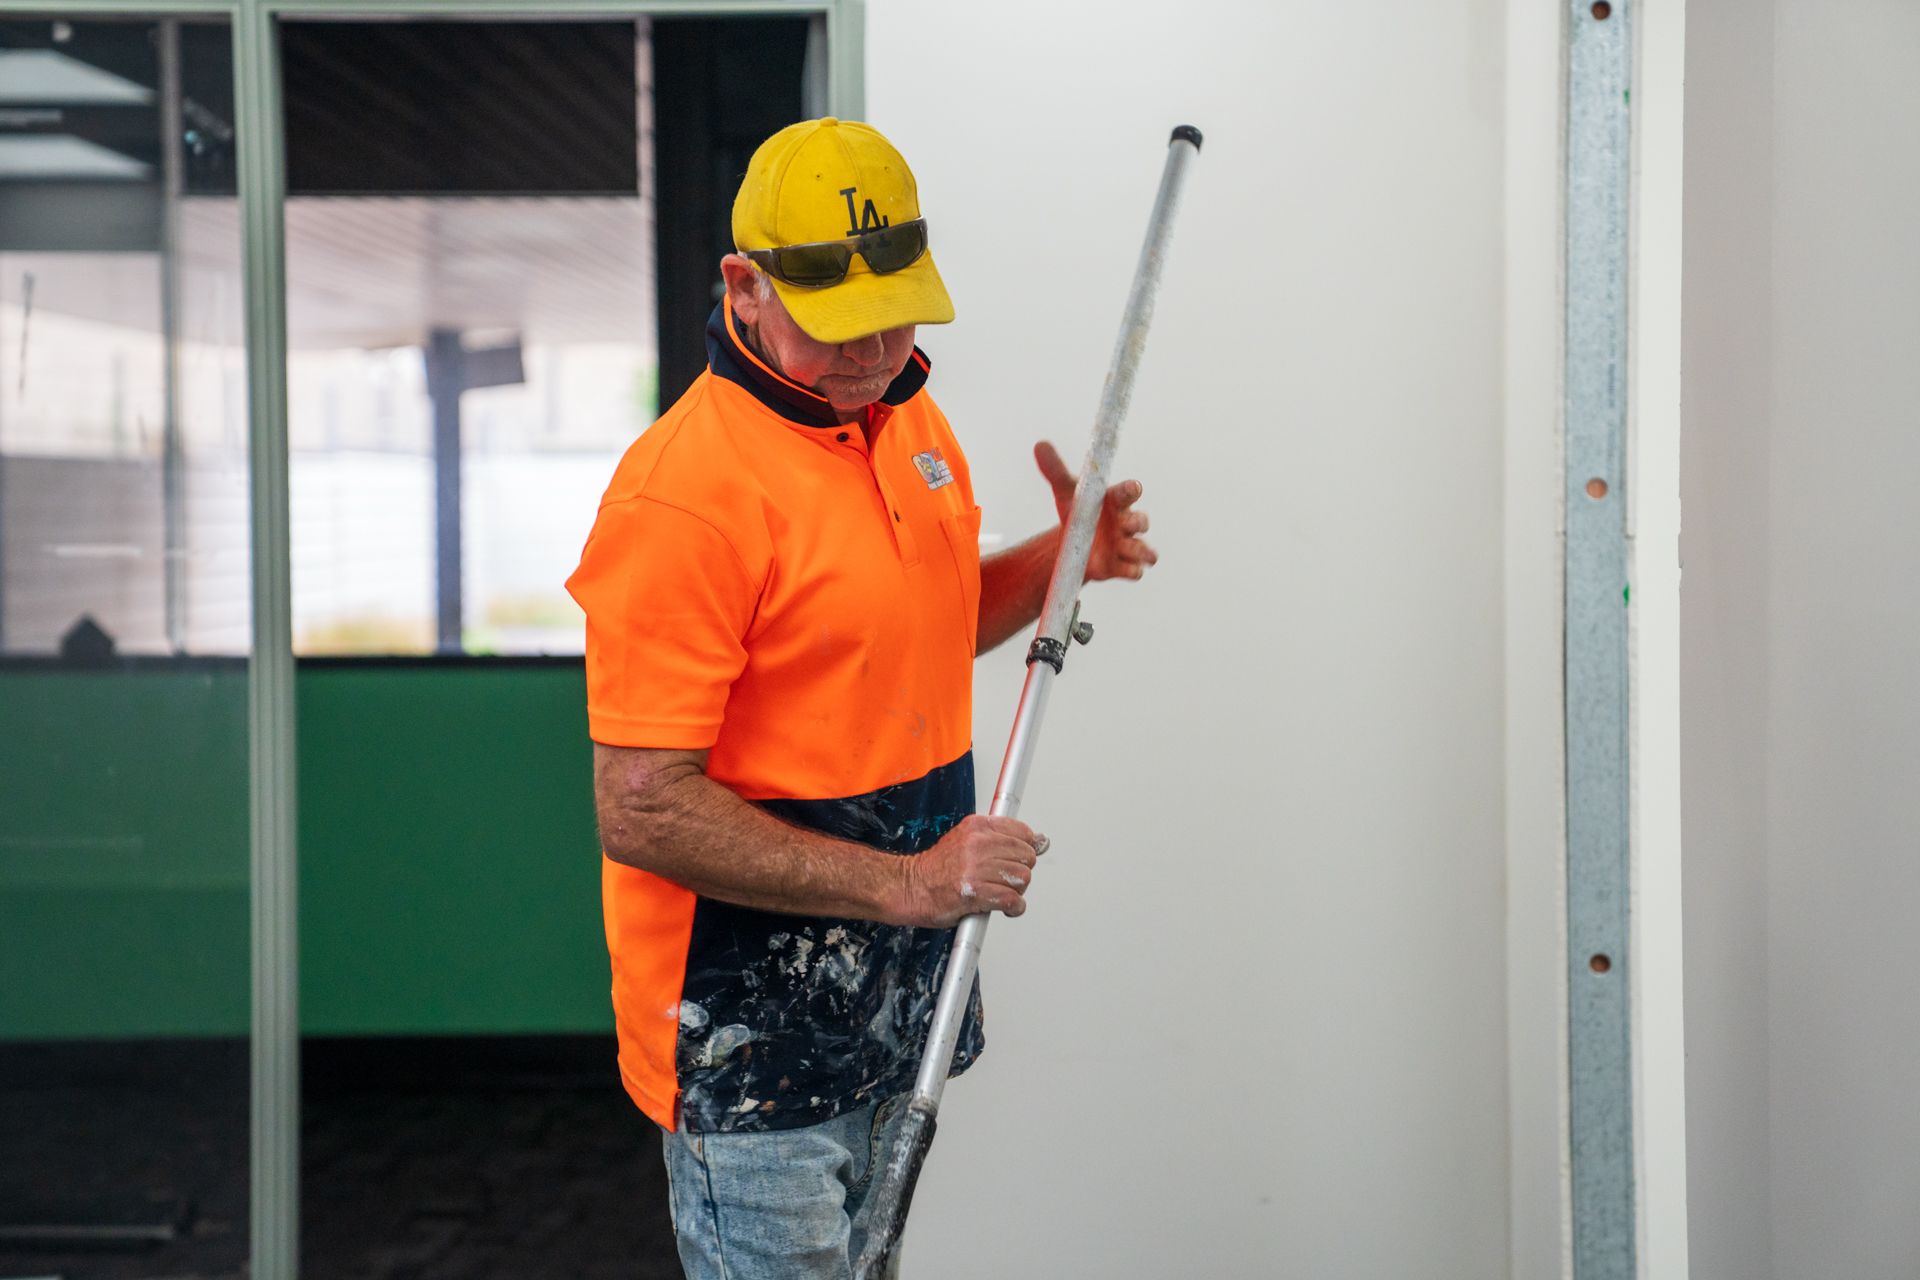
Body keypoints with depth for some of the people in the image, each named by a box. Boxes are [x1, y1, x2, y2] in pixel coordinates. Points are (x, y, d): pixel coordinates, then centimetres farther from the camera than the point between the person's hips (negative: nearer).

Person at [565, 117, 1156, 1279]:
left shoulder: (911, 418, 6)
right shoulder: (683, 493, -22)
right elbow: (643, 814, -24)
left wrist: (1062, 560, 4)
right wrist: (906, 883, -24)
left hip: (898, 1005, 8)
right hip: (755, 1029, -8)